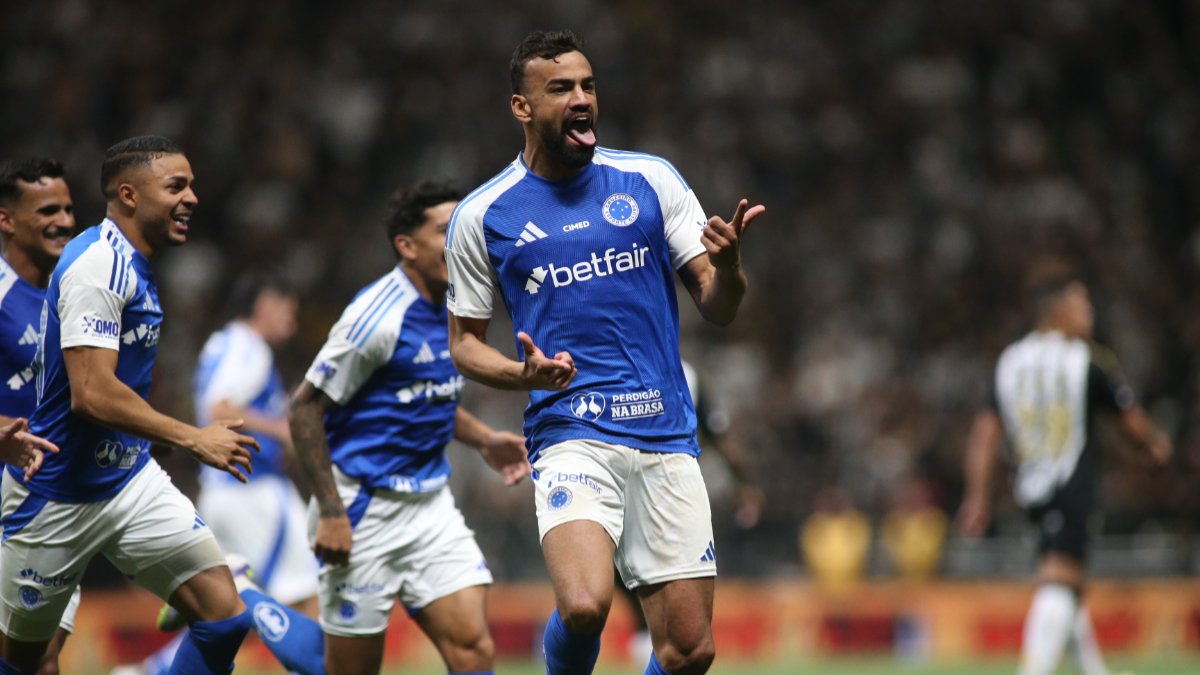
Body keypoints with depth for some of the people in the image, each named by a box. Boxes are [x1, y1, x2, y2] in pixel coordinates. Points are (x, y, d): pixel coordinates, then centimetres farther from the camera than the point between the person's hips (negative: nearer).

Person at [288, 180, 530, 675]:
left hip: (430, 504, 7)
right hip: (364, 508, -7)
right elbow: (305, 408, -15)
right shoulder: (380, 315, -16)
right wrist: (330, 513, -18)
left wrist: (484, 440, 10)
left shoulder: (454, 309, 8)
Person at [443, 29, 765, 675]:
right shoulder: (481, 215, 3)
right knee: (584, 608, -27)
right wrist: (524, 373, -11)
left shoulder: (651, 180, 7)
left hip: (667, 437, 3)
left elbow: (717, 307, 8)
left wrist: (728, 264, -16)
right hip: (571, 434, -3)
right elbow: (464, 342, 10)